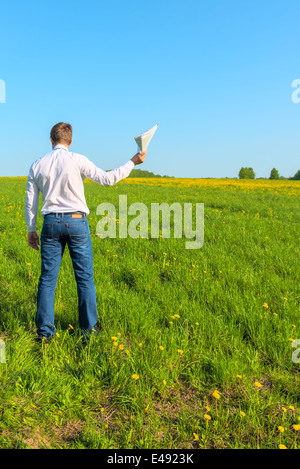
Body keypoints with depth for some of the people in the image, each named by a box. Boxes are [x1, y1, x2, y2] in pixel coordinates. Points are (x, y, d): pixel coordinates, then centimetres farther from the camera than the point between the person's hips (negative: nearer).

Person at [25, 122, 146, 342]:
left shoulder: (37, 165, 5)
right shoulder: (77, 160, -6)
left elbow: (30, 202, 7)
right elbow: (107, 179, -9)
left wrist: (31, 229, 16)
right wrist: (133, 162, 0)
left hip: (50, 223, 3)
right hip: (76, 222, -3)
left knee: (48, 277, 8)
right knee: (85, 277, 7)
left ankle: (45, 330, 13)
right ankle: (88, 328, 15)